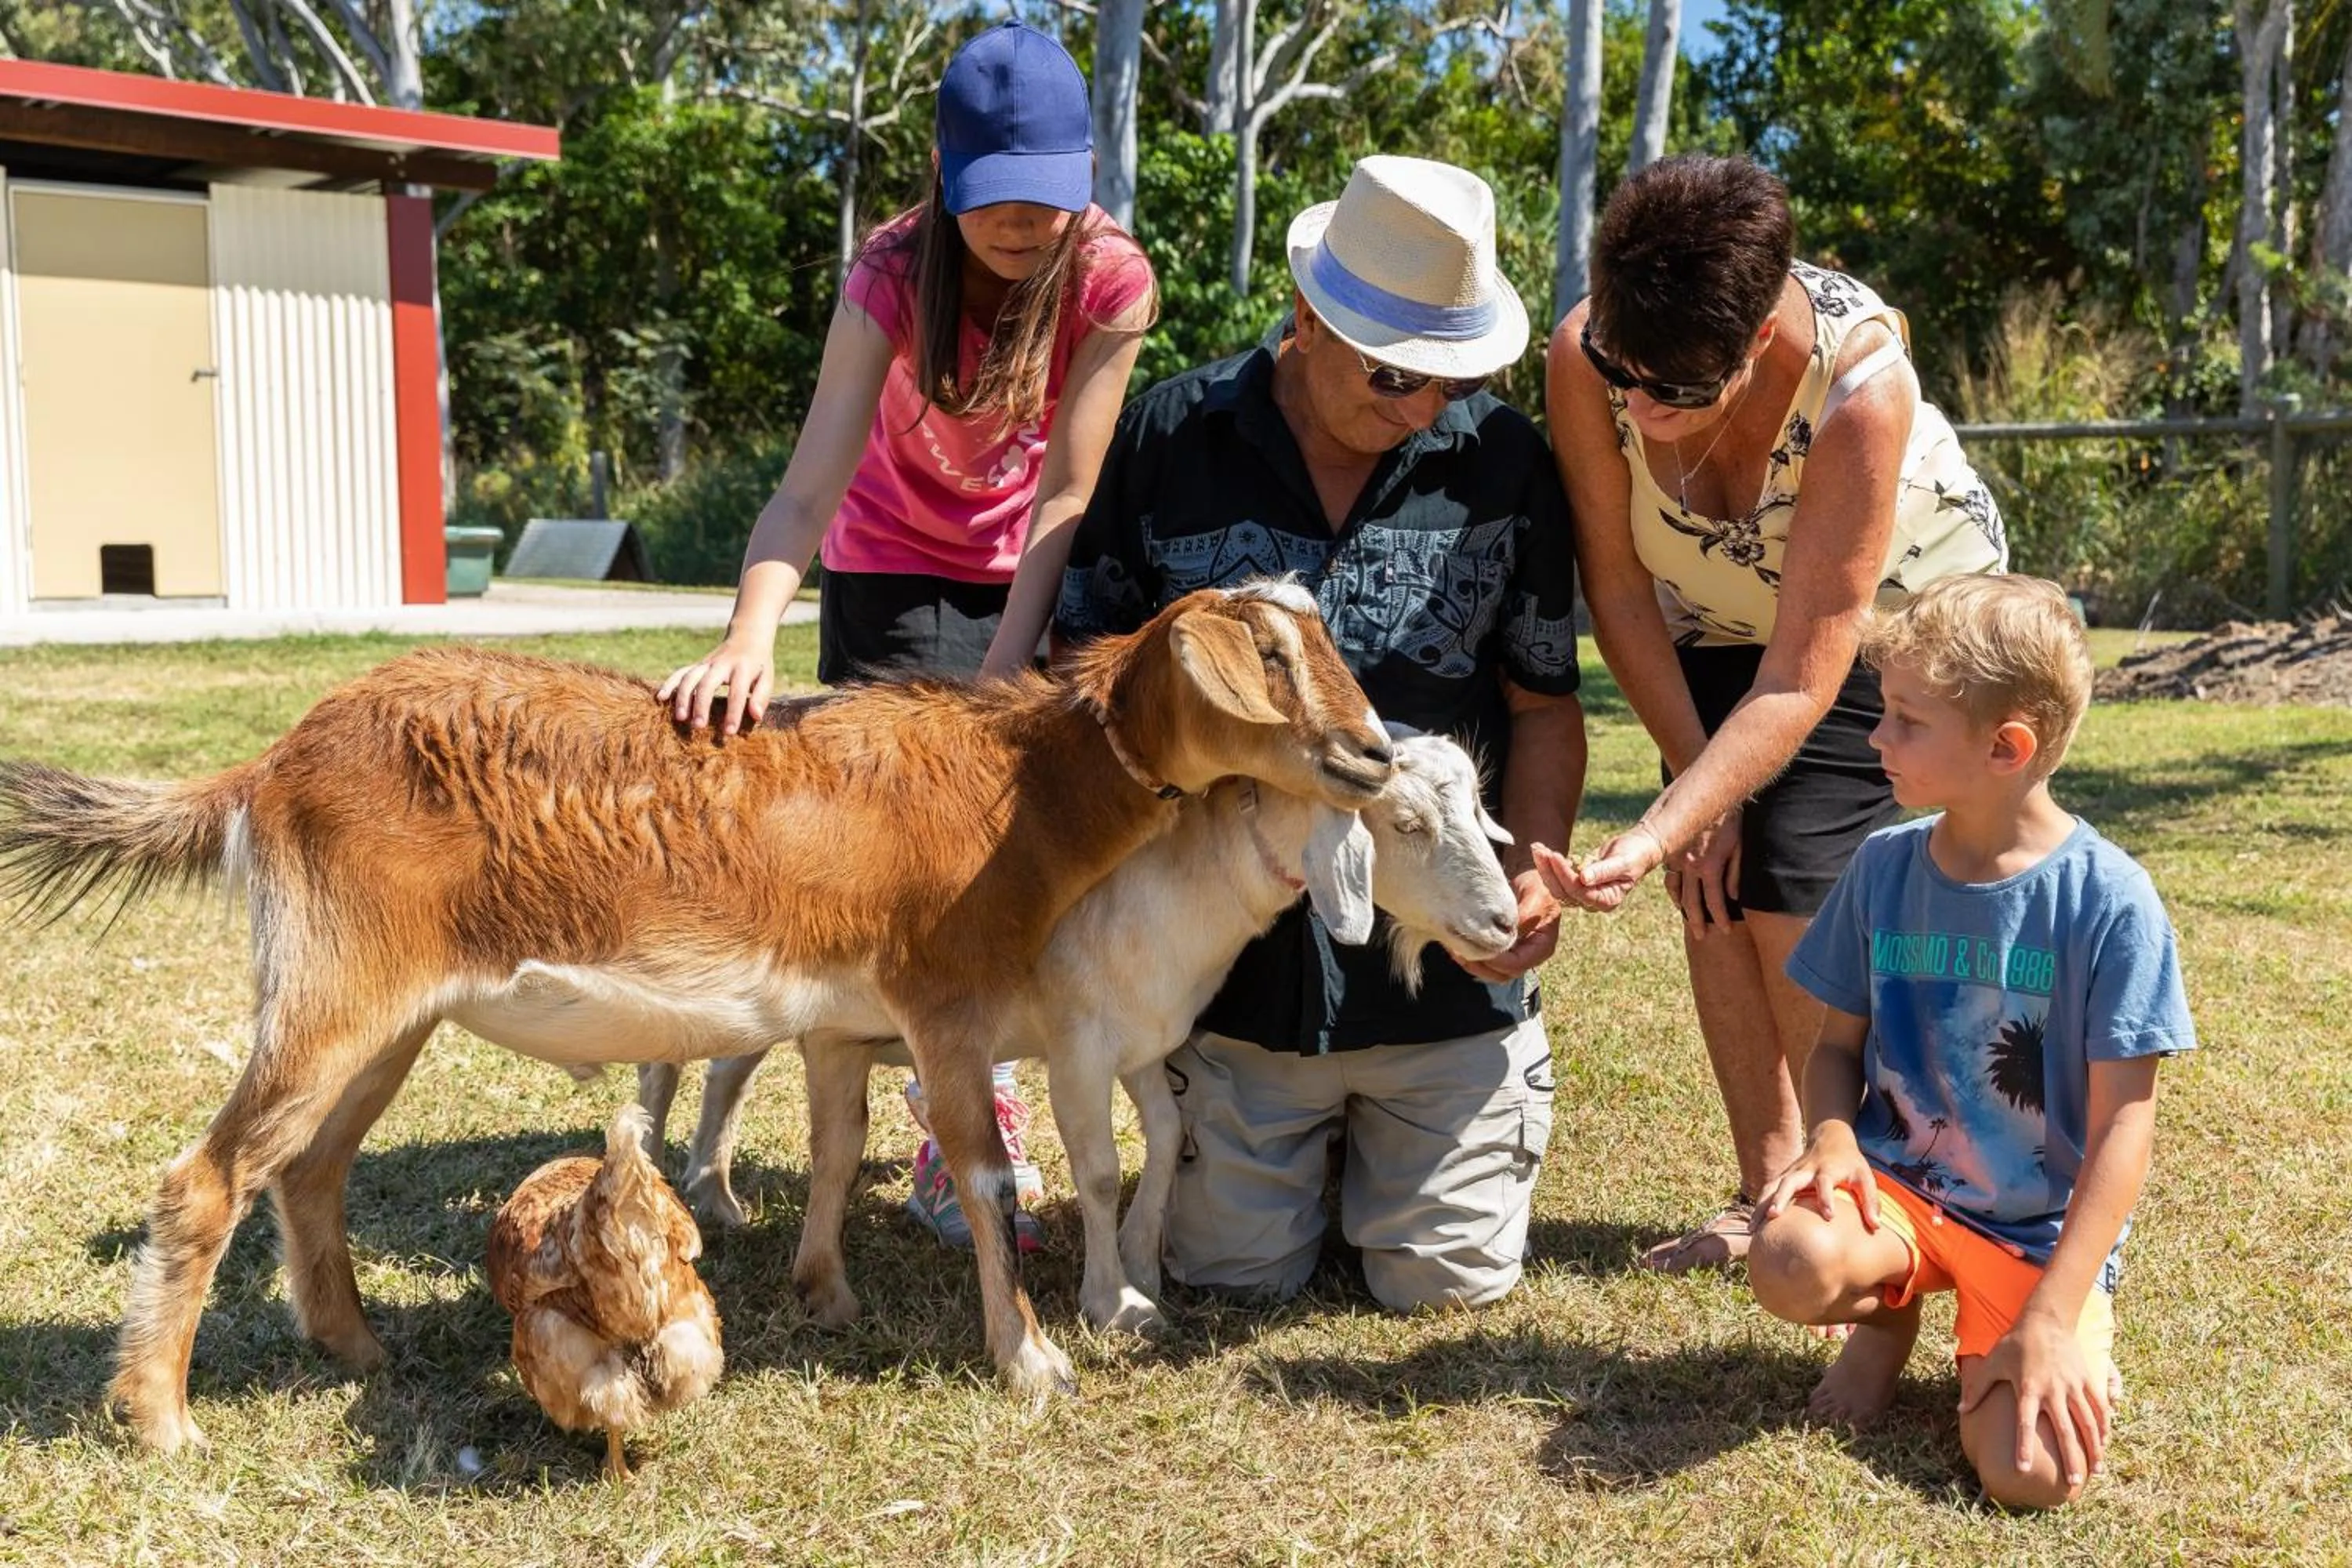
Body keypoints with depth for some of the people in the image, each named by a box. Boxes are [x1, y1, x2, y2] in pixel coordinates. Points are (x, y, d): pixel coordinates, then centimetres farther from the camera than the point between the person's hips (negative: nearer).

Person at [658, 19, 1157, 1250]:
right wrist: (751, 636, -54)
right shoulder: (894, 277, -24)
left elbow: (1065, 498, -22)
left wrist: (1001, 678, -32)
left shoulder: (1111, 282, -21)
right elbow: (810, 486, -36)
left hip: (1034, 583, 1)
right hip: (892, 572, -1)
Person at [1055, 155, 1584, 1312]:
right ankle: (1305, 1130, 40)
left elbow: (1543, 702, 4)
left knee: (1448, 1280, 6)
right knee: (1232, 1269, 9)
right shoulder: (1168, 437, -4)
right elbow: (1084, 664, 3)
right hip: (1240, 955, 0)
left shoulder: (1503, 461, -2)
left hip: (1444, 959, 0)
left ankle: (1503, 1085, 37)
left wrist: (1535, 868, -13)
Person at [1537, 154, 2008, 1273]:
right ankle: (1765, 1191, 11)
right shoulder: (1584, 355, -30)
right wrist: (1698, 791, -15)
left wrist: (1657, 833, -47)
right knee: (1715, 899, -5)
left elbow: (1801, 681, -38)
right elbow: (1617, 584, -17)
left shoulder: (1861, 383, -40)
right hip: (1718, 619, 4)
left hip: (1899, 610, -4)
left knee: (1794, 902, -15)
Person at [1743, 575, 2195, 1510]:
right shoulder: (1884, 868, -2)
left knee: (2028, 1471, -25)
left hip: (2042, 1230, -3)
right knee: (1790, 1263, -31)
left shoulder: (2108, 900, -15)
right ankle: (1888, 1315, 6)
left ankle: (2069, 1354, 11)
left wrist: (2054, 1317, -19)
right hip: (1898, 1187, 3)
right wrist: (1832, 1137, -16)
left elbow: (2123, 1124, -13)